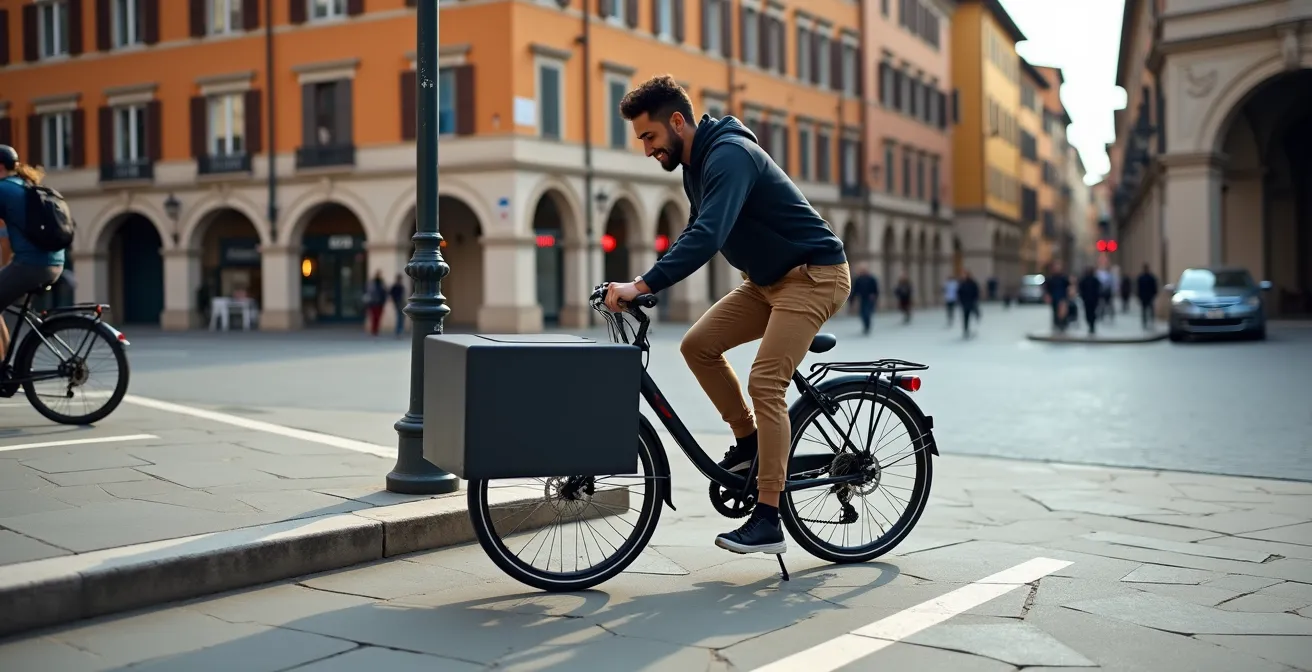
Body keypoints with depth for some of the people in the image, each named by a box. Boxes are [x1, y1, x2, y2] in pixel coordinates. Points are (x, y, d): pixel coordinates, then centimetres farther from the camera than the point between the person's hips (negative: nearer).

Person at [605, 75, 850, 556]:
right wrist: (646, 285, 8)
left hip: (813, 274, -9)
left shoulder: (729, 155, -23)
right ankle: (749, 439, 13)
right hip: (769, 278, 10)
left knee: (764, 384, -18)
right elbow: (698, 234, 19)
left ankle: (767, 521, -14)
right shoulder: (697, 163, 8)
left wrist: (643, 285, -42)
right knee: (698, 344, -2)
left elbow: (707, 236, -37)